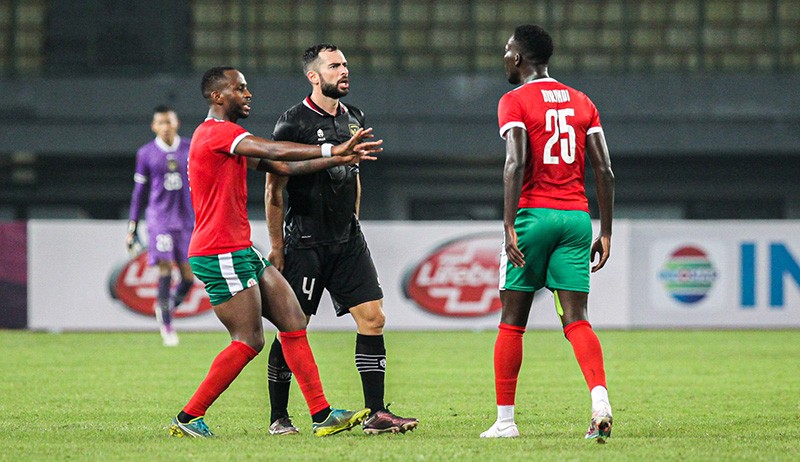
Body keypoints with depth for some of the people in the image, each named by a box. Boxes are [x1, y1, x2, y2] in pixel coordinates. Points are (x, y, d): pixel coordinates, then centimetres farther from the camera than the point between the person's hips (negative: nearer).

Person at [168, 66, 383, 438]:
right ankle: (188, 418, -1)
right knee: (249, 341, -9)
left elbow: (280, 166, 16)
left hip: (241, 253, 11)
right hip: (220, 255, -11)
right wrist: (331, 151, -24)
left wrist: (338, 158, 8)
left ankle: (321, 415, 4)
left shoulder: (224, 136, 20)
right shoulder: (217, 132, -13)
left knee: (294, 322, 5)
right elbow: (276, 152, -24)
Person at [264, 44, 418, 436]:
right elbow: (274, 190, -7)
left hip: (348, 241, 6)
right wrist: (277, 247, -8)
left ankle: (375, 413, -1)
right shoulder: (294, 122, -10)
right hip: (305, 242, -6)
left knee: (372, 317, -3)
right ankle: (278, 417, 8)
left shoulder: (354, 119, 11)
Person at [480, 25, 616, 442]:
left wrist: (510, 227, -18)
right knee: (576, 319, 1)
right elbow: (604, 171, 9)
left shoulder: (515, 101, -2)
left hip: (534, 215, -4)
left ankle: (505, 420, 8)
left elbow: (515, 164, -15)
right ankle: (600, 400, -23)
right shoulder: (581, 102, 14)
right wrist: (605, 232, 12)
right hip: (577, 217, 4)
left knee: (512, 321, 6)